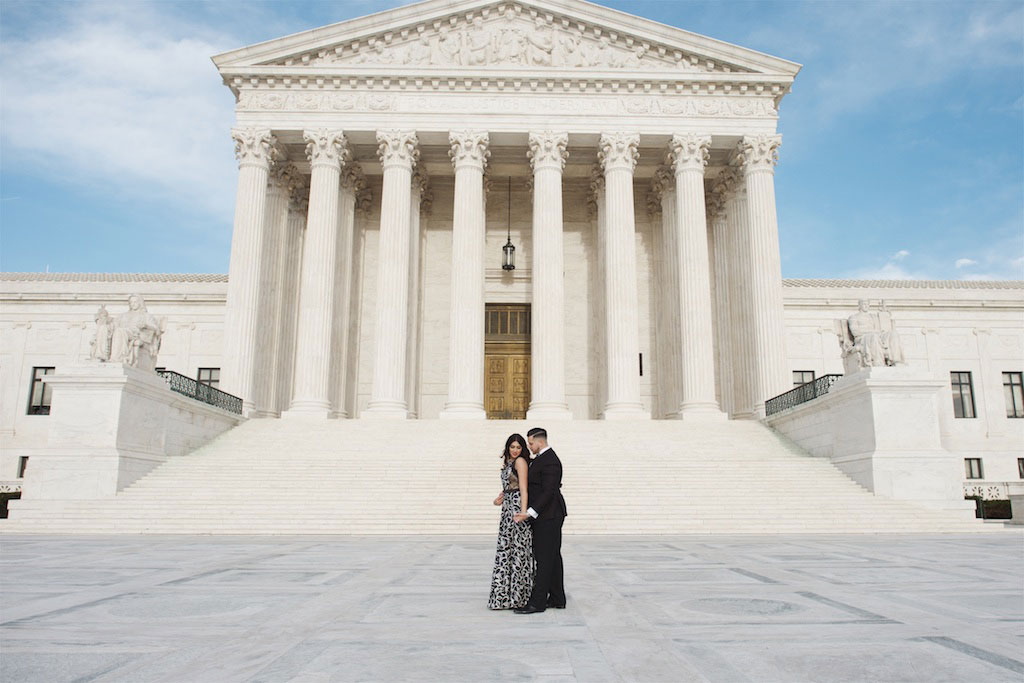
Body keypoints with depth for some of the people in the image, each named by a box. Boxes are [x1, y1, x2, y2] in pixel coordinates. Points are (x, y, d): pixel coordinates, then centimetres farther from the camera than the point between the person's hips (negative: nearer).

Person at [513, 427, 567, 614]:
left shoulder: (550, 461, -17)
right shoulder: (541, 458, 15)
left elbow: (548, 492, -23)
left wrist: (530, 513, -27)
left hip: (548, 516, -11)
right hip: (547, 516, 11)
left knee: (544, 558, -7)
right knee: (552, 557, 12)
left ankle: (537, 602, -4)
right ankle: (557, 599, 18)